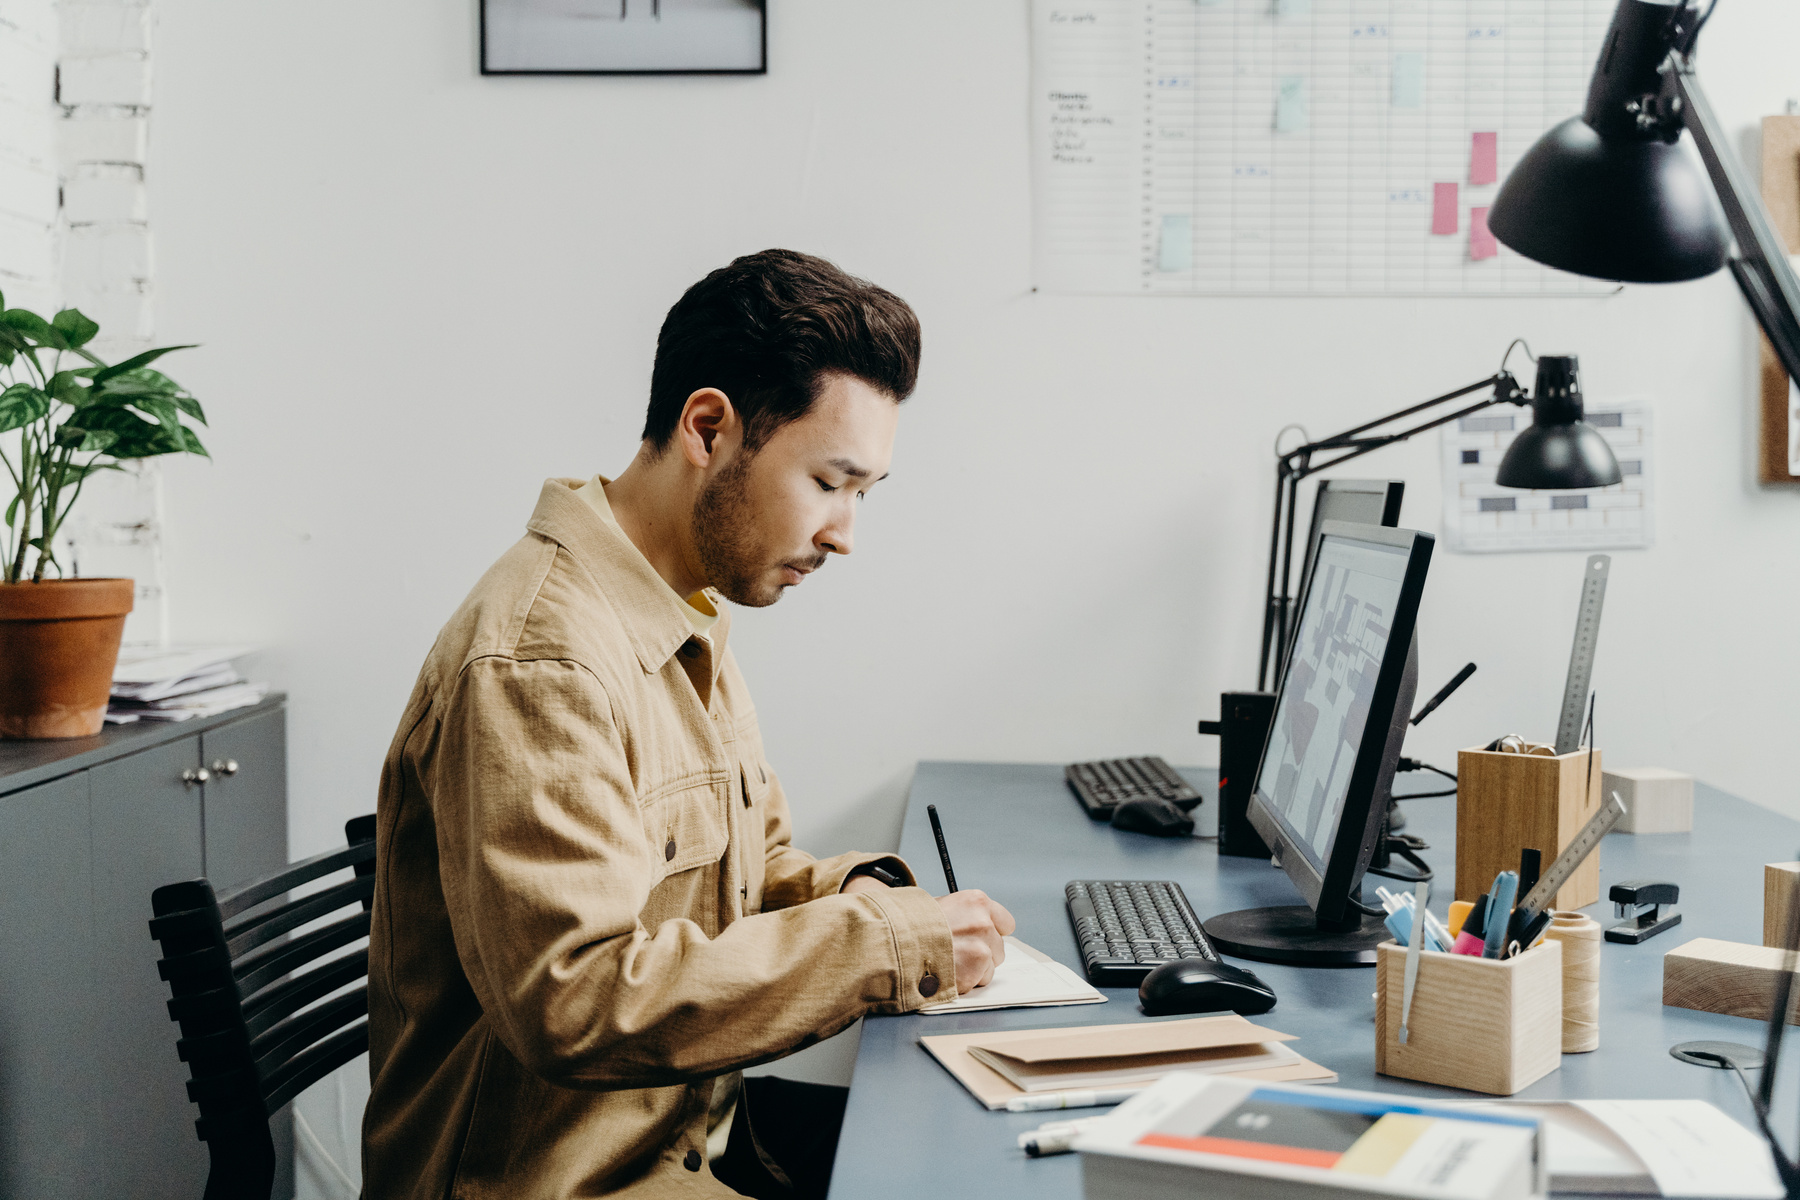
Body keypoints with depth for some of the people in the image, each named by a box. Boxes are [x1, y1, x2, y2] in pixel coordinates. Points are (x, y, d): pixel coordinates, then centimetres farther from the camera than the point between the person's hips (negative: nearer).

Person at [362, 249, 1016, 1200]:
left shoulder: (692, 624, 10)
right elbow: (575, 1001, -29)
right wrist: (882, 946, -24)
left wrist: (854, 891, -2)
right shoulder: (537, 658, -23)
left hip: (688, 1122, 9)